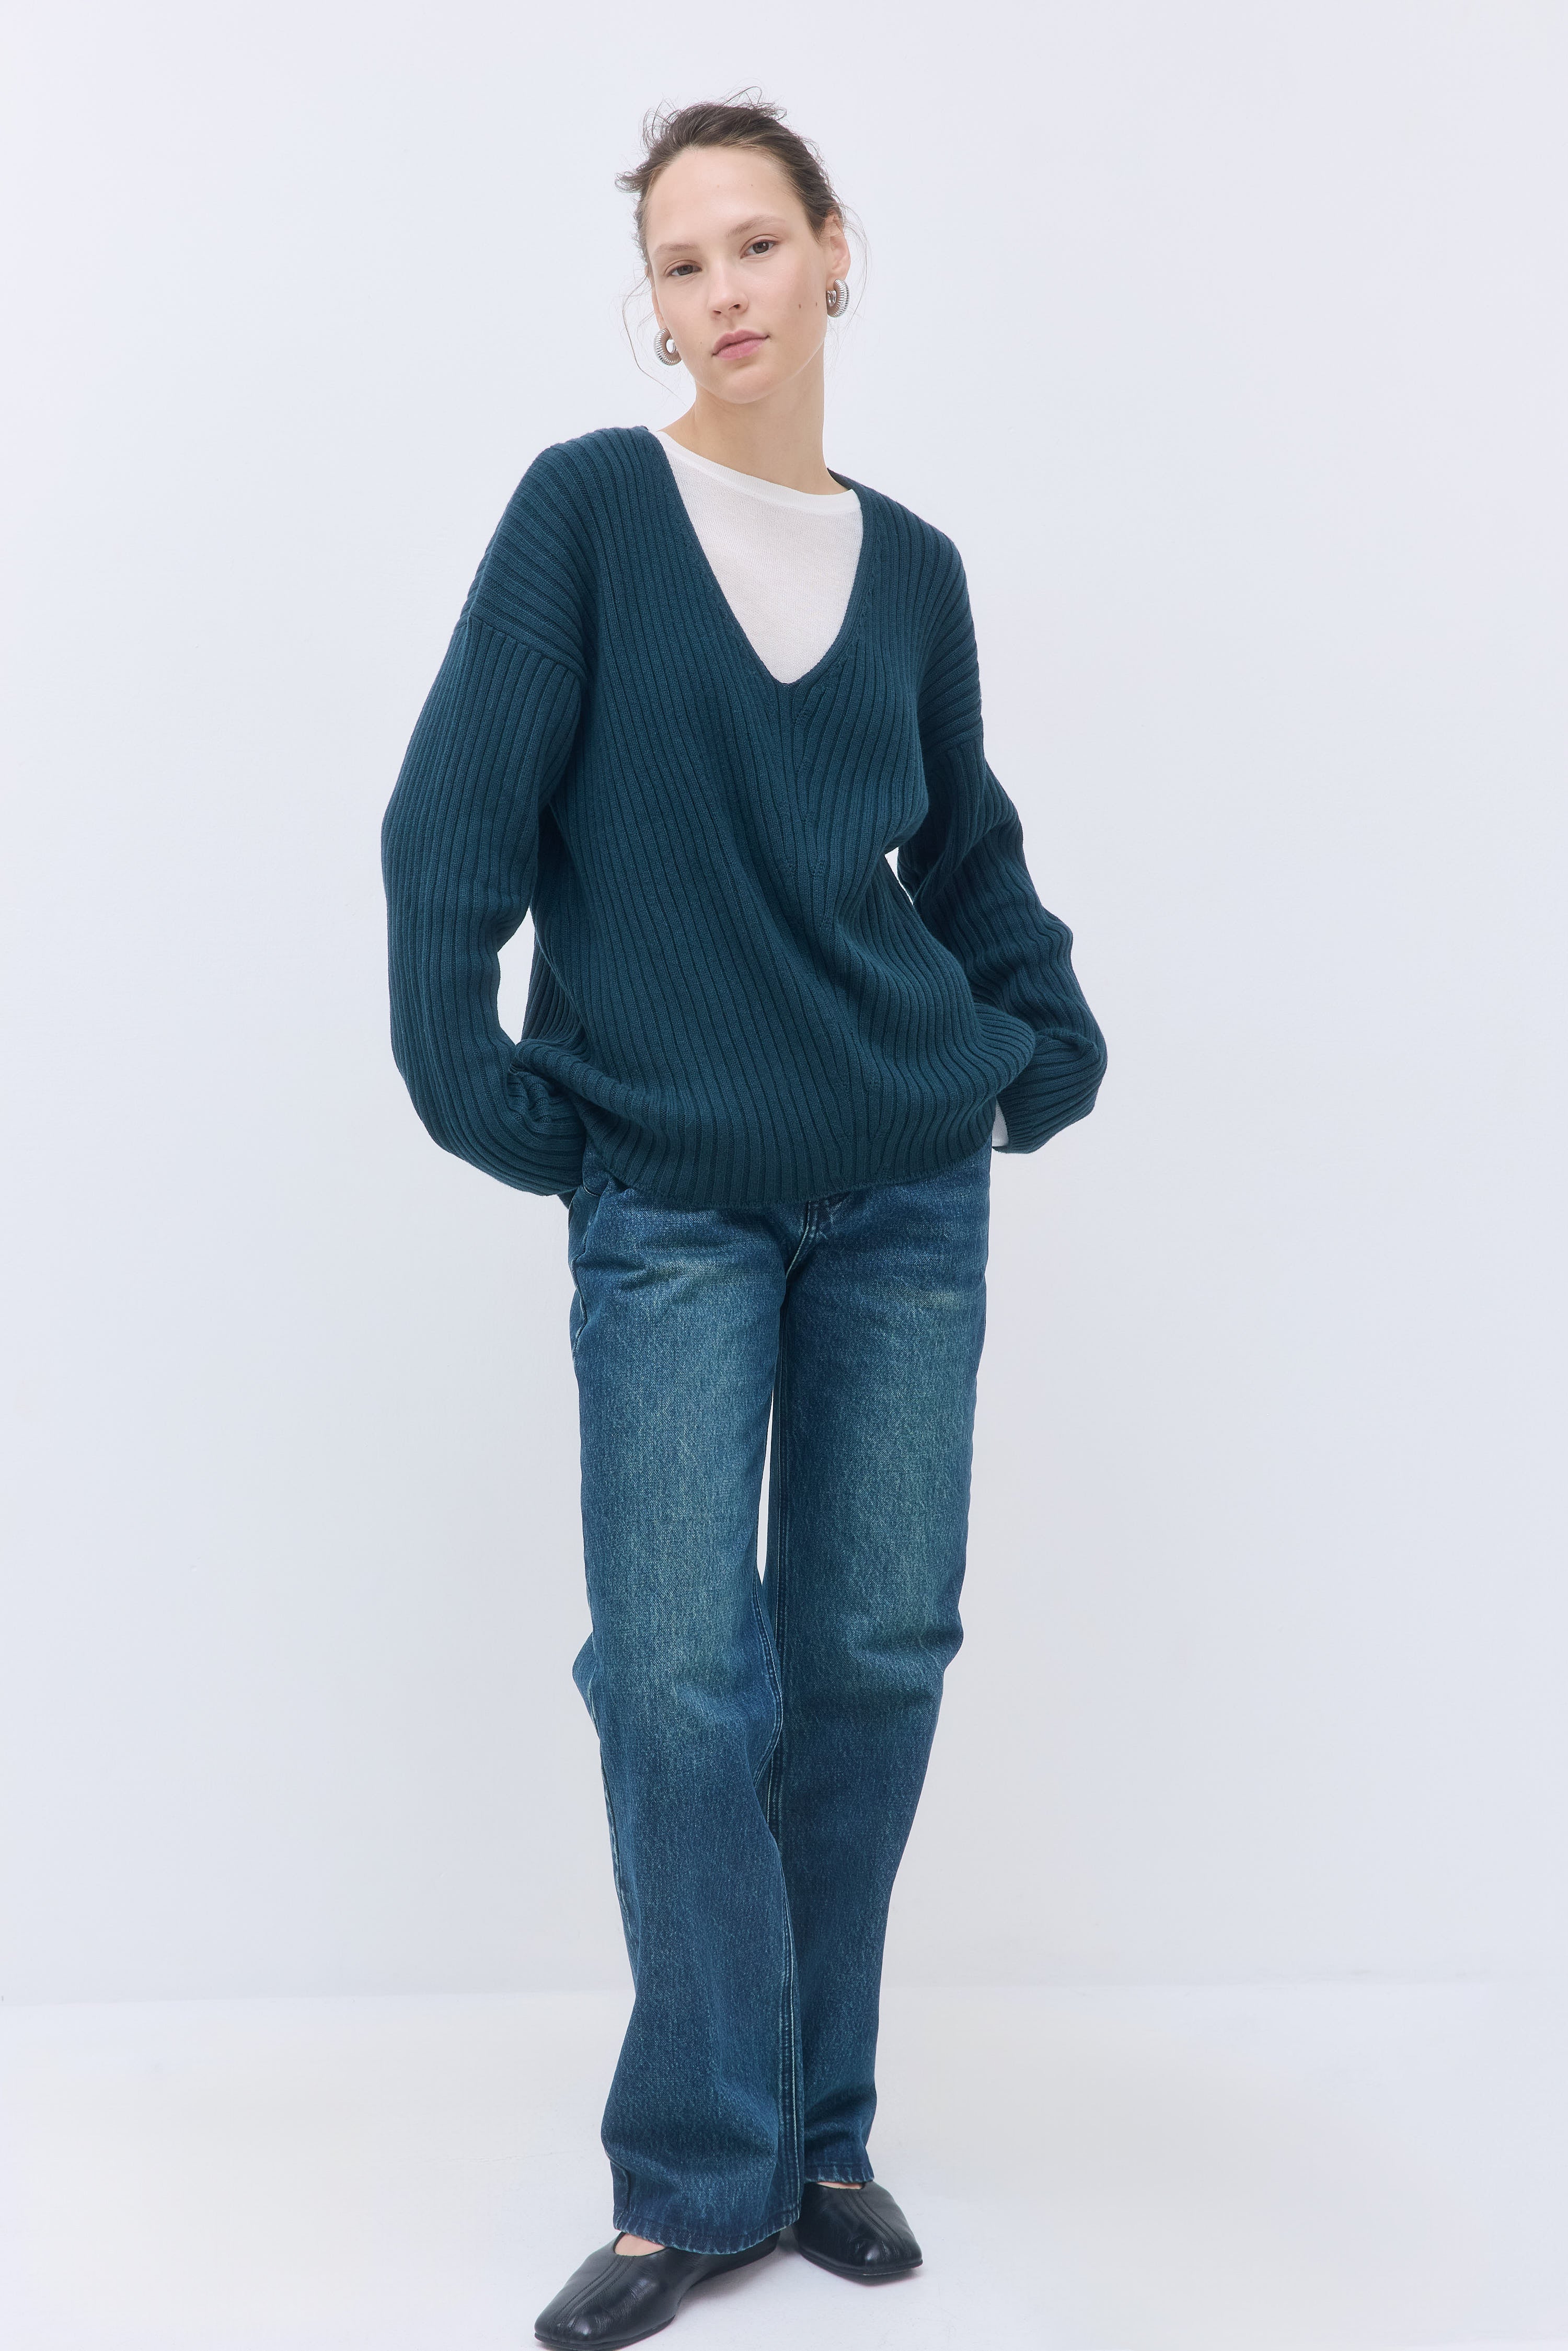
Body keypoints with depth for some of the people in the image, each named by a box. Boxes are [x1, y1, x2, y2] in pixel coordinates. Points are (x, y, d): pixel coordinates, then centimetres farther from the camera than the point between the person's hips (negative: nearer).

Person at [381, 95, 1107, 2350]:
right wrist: (481, 1089, -9)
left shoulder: (911, 565, 9)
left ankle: (820, 2130, 22)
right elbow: (453, 823, -5)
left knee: (877, 1657, 6)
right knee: (683, 1684, -3)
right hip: (670, 1202, -3)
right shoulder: (587, 508, -2)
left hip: (912, 1186, 4)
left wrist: (1047, 1041, 9)